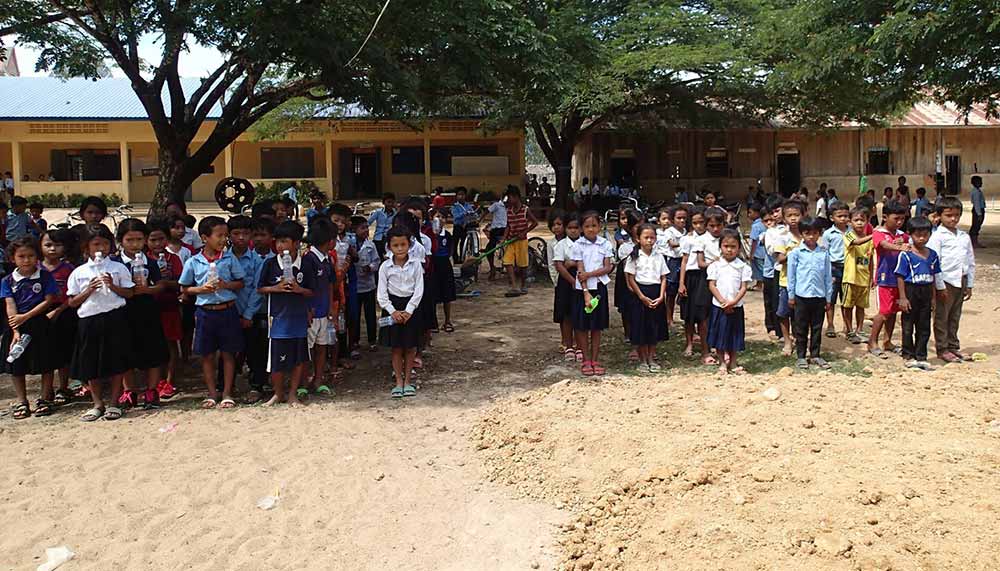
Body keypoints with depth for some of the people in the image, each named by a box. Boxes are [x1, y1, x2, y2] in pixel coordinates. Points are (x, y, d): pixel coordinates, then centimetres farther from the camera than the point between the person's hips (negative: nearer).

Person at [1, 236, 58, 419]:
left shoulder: (45, 276, -2)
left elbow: (48, 301, -7)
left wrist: (25, 317, -15)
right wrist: (16, 332, -15)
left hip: (40, 325, -2)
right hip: (17, 327, 2)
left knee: (45, 364, 3)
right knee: (16, 365, 8)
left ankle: (45, 398, 18)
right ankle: (21, 401, 20)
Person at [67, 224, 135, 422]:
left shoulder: (118, 268, 3)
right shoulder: (79, 273, 6)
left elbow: (129, 293, 2)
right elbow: (72, 303, 6)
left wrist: (113, 286, -12)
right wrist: (89, 290, -8)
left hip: (114, 318, -1)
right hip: (89, 319, 2)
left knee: (116, 363, 3)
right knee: (90, 364, 8)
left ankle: (114, 403, 16)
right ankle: (97, 404, 22)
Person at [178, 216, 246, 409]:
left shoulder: (229, 258, 0)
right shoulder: (193, 262, -1)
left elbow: (240, 283, 4)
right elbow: (185, 288, 5)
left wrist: (226, 285, -14)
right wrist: (201, 289, -12)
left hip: (227, 310, 0)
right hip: (205, 312, 0)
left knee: (228, 353, 6)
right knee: (207, 355, 8)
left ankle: (227, 393, 16)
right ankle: (212, 393, 20)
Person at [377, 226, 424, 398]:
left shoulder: (415, 264, -4)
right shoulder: (385, 267, -4)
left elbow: (419, 290, -5)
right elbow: (382, 294, -4)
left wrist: (408, 310, -13)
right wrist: (393, 311, -13)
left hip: (411, 307, 0)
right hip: (392, 308, 0)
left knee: (410, 347, 6)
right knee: (396, 348, 5)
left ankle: (407, 381, 18)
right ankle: (399, 382, 15)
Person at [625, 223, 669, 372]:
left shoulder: (659, 256, 5)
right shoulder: (634, 257, -4)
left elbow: (663, 278, 5)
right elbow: (631, 279, -6)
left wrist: (661, 296, -7)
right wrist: (642, 297, -12)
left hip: (656, 294, 3)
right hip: (640, 294, -3)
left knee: (655, 326, 7)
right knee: (640, 327, 0)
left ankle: (651, 359, 20)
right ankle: (642, 361, 12)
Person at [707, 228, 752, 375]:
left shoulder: (743, 266, 0)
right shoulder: (715, 265, -1)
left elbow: (743, 287, -4)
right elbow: (712, 285, -5)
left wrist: (733, 302, -16)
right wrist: (723, 301, -14)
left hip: (736, 307, 1)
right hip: (719, 306, 0)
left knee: (735, 334, 8)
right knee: (720, 334, 5)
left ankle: (733, 364, 20)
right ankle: (723, 363, 18)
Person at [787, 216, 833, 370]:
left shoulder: (824, 253, 3)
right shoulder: (796, 253, -4)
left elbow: (828, 276, 7)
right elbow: (791, 275, 1)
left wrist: (828, 297, 7)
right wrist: (791, 295, 1)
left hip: (819, 296, 2)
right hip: (802, 296, -2)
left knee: (817, 328, 11)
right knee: (801, 328, 6)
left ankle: (815, 355, 21)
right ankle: (800, 356, 16)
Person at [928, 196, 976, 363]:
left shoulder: (965, 237, 11)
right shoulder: (937, 237, -8)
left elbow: (971, 262, 15)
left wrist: (969, 285, 11)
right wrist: (940, 286, -15)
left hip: (960, 281, 6)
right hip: (945, 281, -6)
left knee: (955, 316, 14)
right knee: (941, 317, 1)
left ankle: (953, 346, 24)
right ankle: (942, 349, 8)